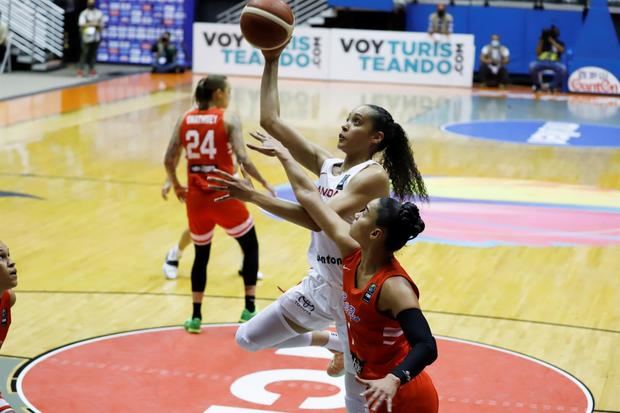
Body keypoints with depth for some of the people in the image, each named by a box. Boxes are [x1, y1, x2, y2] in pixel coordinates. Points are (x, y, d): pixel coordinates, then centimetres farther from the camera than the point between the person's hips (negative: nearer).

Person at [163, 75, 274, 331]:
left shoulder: (185, 119, 6)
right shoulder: (228, 118, -6)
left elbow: (169, 161, 3)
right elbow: (242, 159, -15)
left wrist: (176, 185, 20)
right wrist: (265, 184, -3)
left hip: (196, 197, 4)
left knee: (201, 255, 21)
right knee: (250, 246, 18)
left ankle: (195, 317, 19)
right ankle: (249, 310, 14)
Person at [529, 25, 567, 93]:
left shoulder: (560, 43, 13)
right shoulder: (543, 42, 15)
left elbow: (561, 50, -11)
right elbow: (538, 53, 3)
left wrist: (552, 41, -9)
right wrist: (541, 41, -2)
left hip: (554, 62, -1)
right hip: (542, 62, 1)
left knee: (562, 68, -34)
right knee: (532, 66, -32)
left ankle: (553, 85, -10)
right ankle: (537, 85, -7)